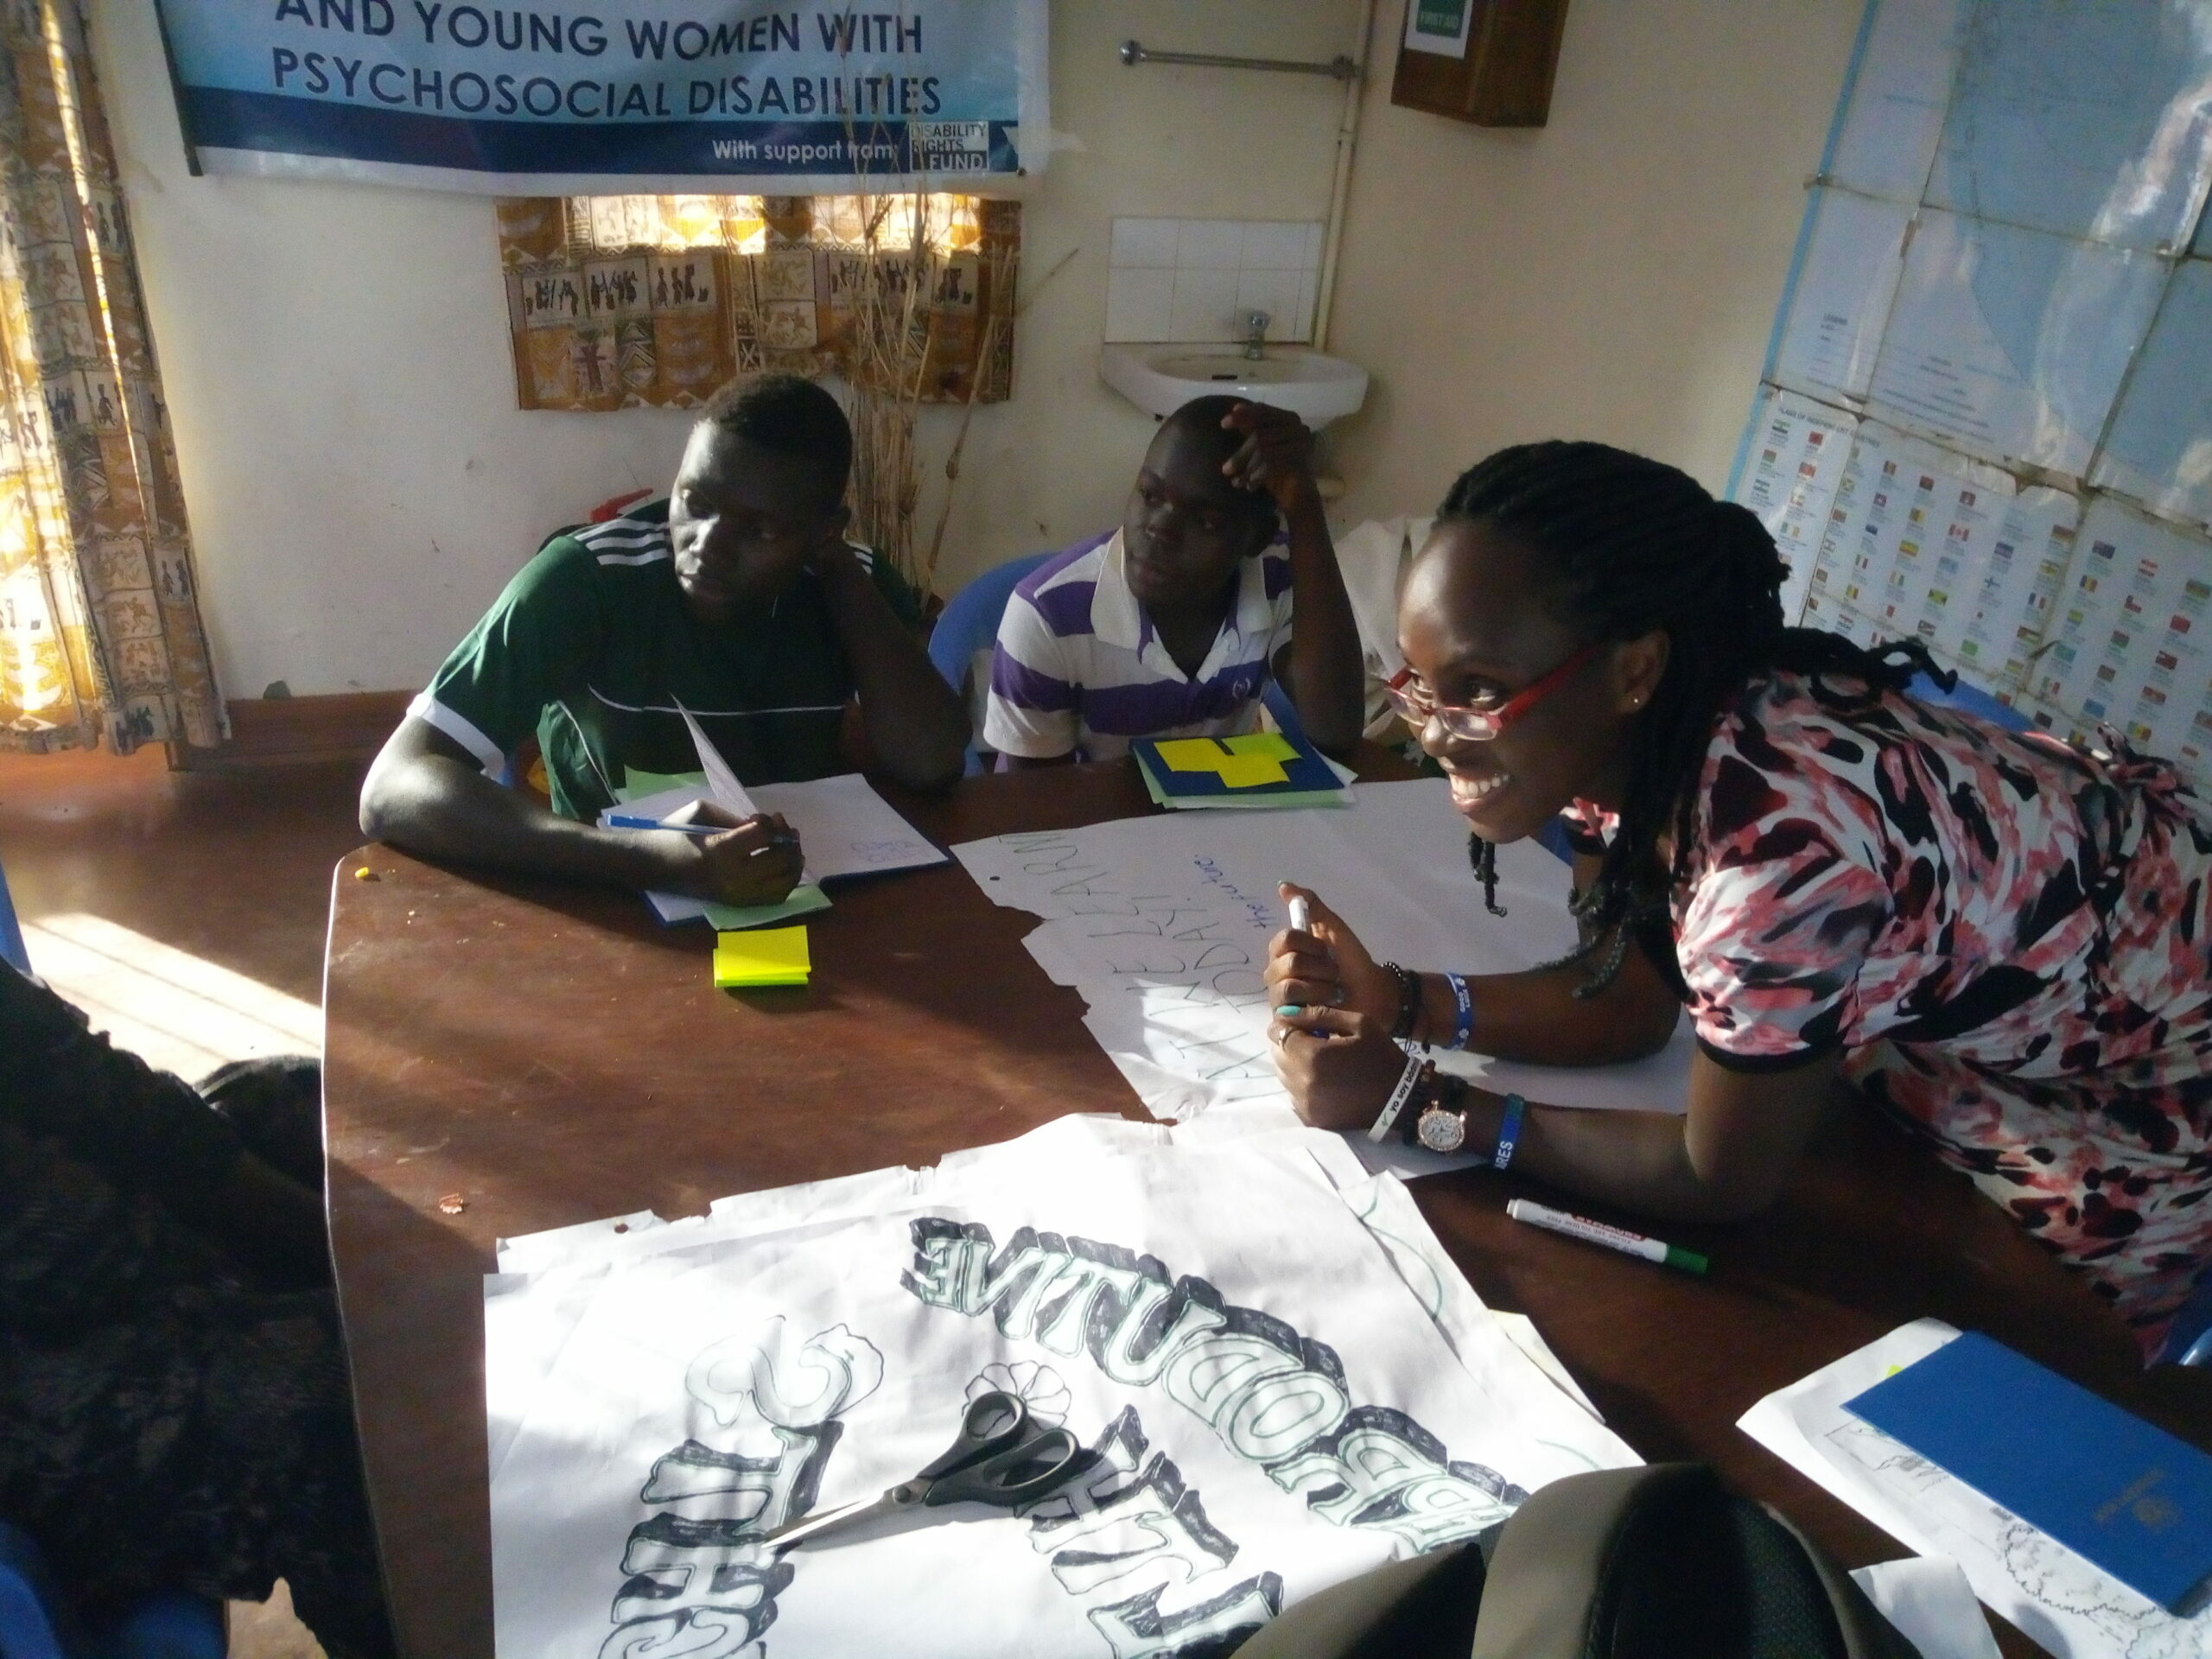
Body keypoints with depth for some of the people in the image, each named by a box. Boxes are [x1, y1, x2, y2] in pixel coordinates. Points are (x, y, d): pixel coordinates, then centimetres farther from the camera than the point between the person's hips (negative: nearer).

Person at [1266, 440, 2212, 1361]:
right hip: (1964, 1032, 6)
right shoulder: (1622, 737, -19)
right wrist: (1398, 1006, -19)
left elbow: (1719, 1182, -28)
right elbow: (1626, 1001, -6)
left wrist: (1416, 1102, -26)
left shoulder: (1784, 839, -44)